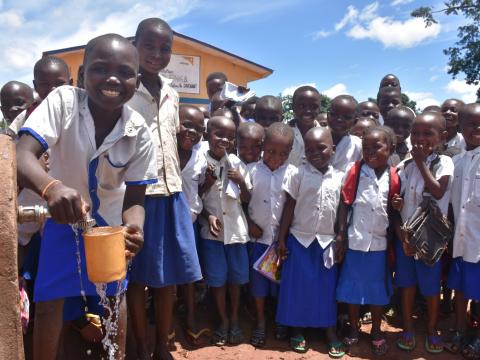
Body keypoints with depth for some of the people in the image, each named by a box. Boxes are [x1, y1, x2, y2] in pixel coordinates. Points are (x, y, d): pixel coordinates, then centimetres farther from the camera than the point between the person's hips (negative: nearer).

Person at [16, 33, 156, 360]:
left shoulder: (139, 132, -24)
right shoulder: (62, 102, -28)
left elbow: (134, 199, -20)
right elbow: (22, 155, -39)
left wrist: (134, 229, -42)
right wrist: (51, 188, -60)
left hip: (110, 220, 2)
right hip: (62, 214, -1)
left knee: (114, 295, 16)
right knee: (49, 301, 3)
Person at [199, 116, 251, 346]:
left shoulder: (237, 163, -4)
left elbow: (247, 199, 1)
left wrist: (241, 181, -15)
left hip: (235, 228, 2)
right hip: (211, 229, -1)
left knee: (236, 276, 13)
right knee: (217, 277, 9)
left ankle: (234, 319, 33)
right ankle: (223, 321, 28)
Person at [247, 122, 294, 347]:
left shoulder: (293, 174, -8)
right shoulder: (253, 171, -5)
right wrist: (249, 224, -6)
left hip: (283, 236, -1)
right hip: (258, 235, 1)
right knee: (258, 278, 10)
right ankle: (260, 322, 27)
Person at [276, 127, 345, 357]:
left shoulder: (339, 178, 0)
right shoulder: (298, 174, -7)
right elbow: (289, 207, -4)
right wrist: (281, 239, -5)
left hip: (327, 241, 2)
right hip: (299, 239, -1)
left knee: (327, 287, 8)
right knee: (297, 285, 5)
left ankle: (331, 333, 23)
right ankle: (297, 331, 23)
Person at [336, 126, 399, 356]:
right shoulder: (356, 171, -7)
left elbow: (393, 212, 3)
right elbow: (344, 204, -5)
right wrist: (341, 235, -8)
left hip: (380, 242, 1)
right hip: (355, 240, -1)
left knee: (378, 289, 14)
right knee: (353, 287, 11)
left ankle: (376, 332, 33)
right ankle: (353, 330, 30)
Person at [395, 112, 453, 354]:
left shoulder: (443, 162, -8)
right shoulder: (404, 166, 0)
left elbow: (438, 192, -25)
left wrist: (421, 162, -18)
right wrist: (401, 234, -4)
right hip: (404, 235, 3)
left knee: (431, 286, 10)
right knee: (407, 284, 13)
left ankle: (432, 331, 30)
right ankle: (408, 329, 28)